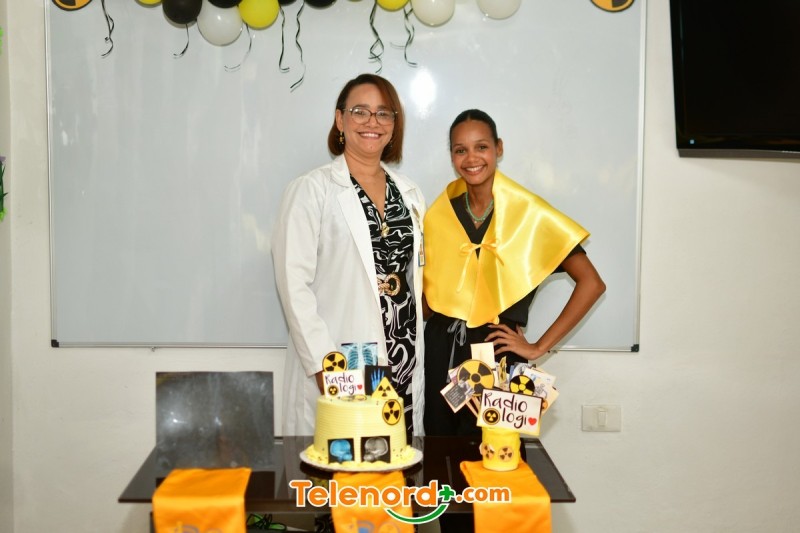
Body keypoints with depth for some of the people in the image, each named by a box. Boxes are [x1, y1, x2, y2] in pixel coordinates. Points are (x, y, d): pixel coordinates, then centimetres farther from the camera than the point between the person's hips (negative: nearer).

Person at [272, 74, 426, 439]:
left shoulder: (410, 194, 14)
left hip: (404, 365, 5)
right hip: (337, 370, -4)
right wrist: (321, 362, -15)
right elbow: (294, 282, -9)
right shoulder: (311, 190, -3)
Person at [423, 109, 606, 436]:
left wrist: (539, 347, -8)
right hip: (440, 352, 3)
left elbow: (591, 283, -7)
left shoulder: (529, 213, -6)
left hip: (497, 355, -3)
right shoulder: (439, 213, 5)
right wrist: (435, 322, 0)